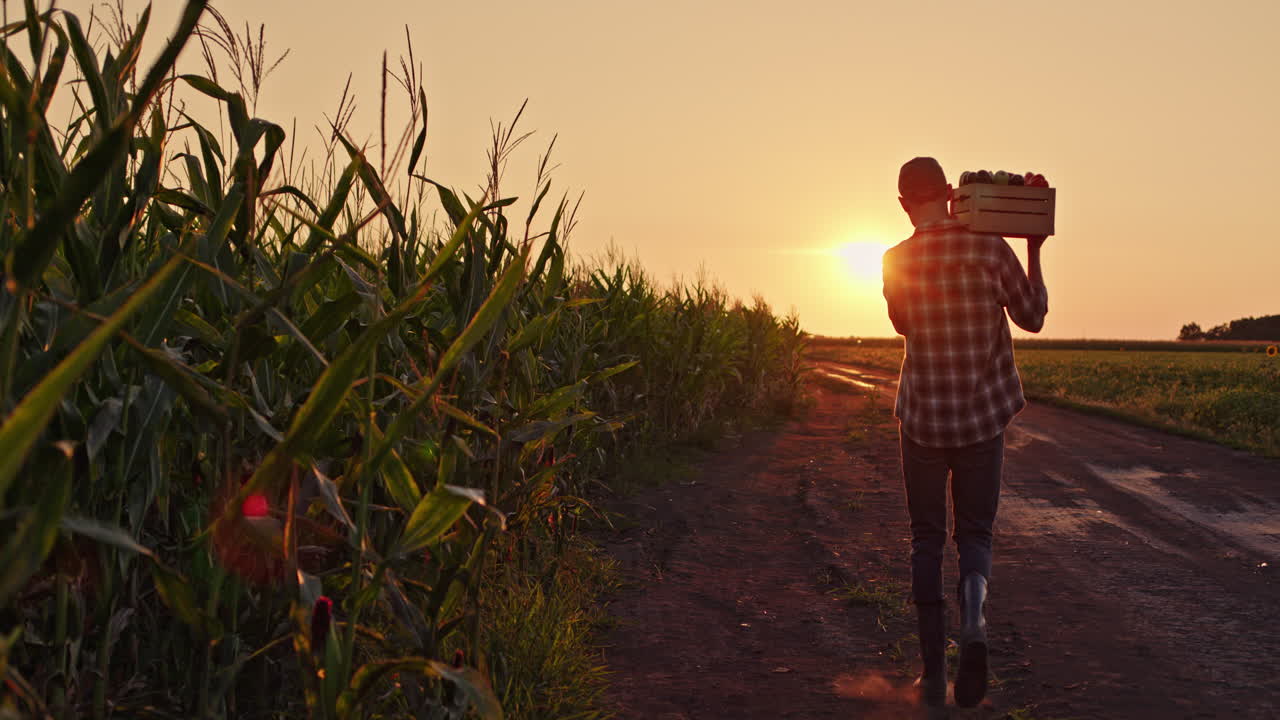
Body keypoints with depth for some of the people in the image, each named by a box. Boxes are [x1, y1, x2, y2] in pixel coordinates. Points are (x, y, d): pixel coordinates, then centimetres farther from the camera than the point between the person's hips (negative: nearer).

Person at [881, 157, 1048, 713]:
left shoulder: (896, 262, -5)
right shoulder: (991, 249, -7)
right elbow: (1033, 318, 5)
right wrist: (1034, 251, 14)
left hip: (923, 421, 0)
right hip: (984, 418, 0)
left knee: (927, 541, 11)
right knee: (975, 533, 13)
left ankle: (933, 673, 10)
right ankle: (973, 618, -15)